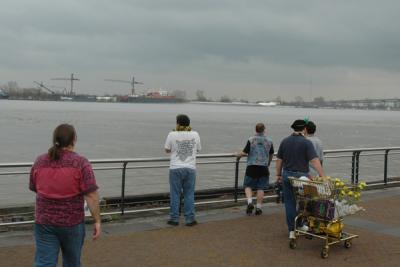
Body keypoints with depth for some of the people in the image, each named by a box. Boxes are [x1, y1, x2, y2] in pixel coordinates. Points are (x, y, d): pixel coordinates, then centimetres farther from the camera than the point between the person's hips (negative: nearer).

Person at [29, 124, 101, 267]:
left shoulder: (39, 162, 0)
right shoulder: (80, 163, -12)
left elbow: (35, 189, 12)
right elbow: (91, 195, -16)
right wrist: (97, 221, -9)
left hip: (44, 222, 2)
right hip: (72, 222, -2)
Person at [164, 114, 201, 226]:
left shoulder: (172, 135, -6)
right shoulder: (195, 135, -1)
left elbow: (167, 150, 6)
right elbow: (198, 149, 12)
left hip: (176, 168, -1)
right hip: (190, 168, 2)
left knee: (175, 194, 7)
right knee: (189, 194, 8)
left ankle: (174, 218, 12)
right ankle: (190, 219, 10)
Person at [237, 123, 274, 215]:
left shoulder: (251, 140, -4)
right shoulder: (269, 141, 6)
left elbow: (244, 153, -6)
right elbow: (271, 155, 18)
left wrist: (238, 155, 15)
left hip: (252, 167, -2)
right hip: (263, 167, 2)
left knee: (248, 185, 9)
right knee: (260, 188, 6)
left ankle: (250, 202, -10)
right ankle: (258, 208, 8)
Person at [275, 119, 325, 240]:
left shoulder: (285, 141, 3)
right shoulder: (306, 142, -11)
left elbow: (279, 159, 7)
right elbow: (314, 161, -20)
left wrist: (278, 174, 16)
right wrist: (323, 176, -22)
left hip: (287, 175, 3)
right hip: (301, 176, -3)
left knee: (289, 202, 8)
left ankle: (291, 230, 8)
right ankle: (300, 225, 31)